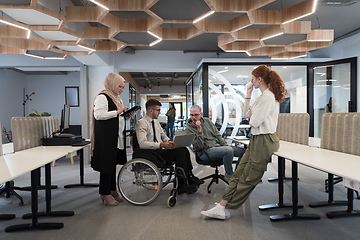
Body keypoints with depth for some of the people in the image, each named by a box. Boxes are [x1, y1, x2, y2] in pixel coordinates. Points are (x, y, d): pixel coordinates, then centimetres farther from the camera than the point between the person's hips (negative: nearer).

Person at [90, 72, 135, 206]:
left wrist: (127, 116, 7)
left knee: (113, 164, 14)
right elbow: (98, 115, -21)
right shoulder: (102, 97, -9)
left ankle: (112, 191, 24)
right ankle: (105, 194, 8)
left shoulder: (115, 98, 19)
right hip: (106, 137, -9)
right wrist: (117, 112, -20)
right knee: (107, 164, -3)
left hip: (116, 137, 9)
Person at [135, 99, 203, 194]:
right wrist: (161, 145, -30)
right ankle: (182, 185, -19)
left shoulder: (156, 122, 17)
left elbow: (163, 135, 25)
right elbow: (142, 144, -22)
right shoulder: (141, 123, -10)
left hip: (159, 150, 8)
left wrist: (169, 141, 1)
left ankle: (189, 178, -10)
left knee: (184, 149, -14)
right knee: (179, 152, -24)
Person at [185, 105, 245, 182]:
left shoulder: (207, 120, 12)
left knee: (243, 151, -5)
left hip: (218, 145, 7)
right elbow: (198, 147, -17)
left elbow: (217, 134, 17)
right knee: (229, 150, -33)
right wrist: (199, 130, -23)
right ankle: (229, 174, -10)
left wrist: (225, 145, 4)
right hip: (206, 151, -7)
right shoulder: (189, 129, -6)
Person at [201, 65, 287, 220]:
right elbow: (246, 114, 20)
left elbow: (255, 121, -20)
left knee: (248, 178, 0)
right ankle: (222, 206, 5)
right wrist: (248, 96, 15)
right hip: (256, 139, 10)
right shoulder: (262, 97, 17)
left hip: (264, 141, -10)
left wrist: (253, 117, 3)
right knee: (239, 173, 4)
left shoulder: (269, 97, -15)